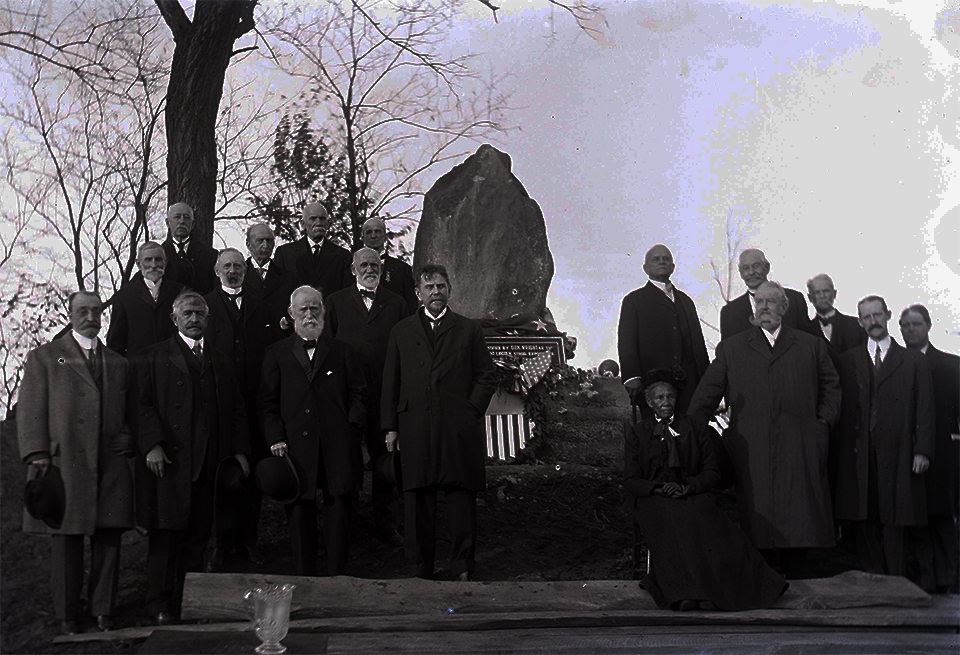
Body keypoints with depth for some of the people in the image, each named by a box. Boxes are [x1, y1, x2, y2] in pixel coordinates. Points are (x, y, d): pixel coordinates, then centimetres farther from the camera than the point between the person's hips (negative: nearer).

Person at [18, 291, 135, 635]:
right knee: (67, 540, 1)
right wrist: (38, 455, -9)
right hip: (64, 464, -3)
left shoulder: (117, 363, 20)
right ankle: (67, 617, 11)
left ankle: (103, 612, 13)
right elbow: (30, 410, 2)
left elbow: (128, 411, 22)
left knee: (108, 538, 2)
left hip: (111, 467, 3)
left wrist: (128, 442, 2)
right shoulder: (43, 357, 9)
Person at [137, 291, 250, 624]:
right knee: (166, 533, -4)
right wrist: (152, 444, -14)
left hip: (210, 462, 4)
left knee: (199, 534, 3)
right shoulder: (154, 357, 7)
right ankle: (160, 605, 2)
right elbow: (141, 403, -2)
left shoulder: (221, 362, 20)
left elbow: (236, 410, 20)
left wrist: (239, 450, 9)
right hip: (169, 460, -4)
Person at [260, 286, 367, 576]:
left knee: (339, 514, 0)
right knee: (299, 517, 3)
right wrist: (276, 439, -5)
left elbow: (358, 393, 11)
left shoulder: (341, 351, 15)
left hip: (338, 448, 0)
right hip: (296, 449, 0)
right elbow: (268, 402, 7)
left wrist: (352, 428, -4)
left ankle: (337, 577, 9)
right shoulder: (277, 354, 12)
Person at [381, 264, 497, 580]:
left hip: (459, 429, -1)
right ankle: (421, 568, 12)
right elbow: (390, 382, 12)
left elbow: (485, 376, 9)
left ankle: (463, 567, 7)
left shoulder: (469, 329, 11)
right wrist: (390, 427, 5)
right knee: (417, 500, 3)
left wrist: (472, 412, -4)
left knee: (461, 496, -1)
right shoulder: (401, 332, 14)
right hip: (415, 430, 1)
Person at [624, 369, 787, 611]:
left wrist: (687, 487, -9)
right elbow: (631, 480, 8)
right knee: (672, 527, -37)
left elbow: (712, 472, 12)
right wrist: (658, 489, -12)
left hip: (692, 496, 2)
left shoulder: (696, 428, 17)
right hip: (653, 500, -1)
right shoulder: (636, 433, 15)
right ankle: (683, 593, -48)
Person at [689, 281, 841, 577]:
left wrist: (825, 420, 9)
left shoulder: (811, 345, 15)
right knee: (759, 516, -4)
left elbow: (831, 383, 22)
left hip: (799, 449, 1)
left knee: (798, 515, -4)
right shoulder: (731, 348, 13)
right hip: (752, 451, -1)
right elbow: (707, 393, 12)